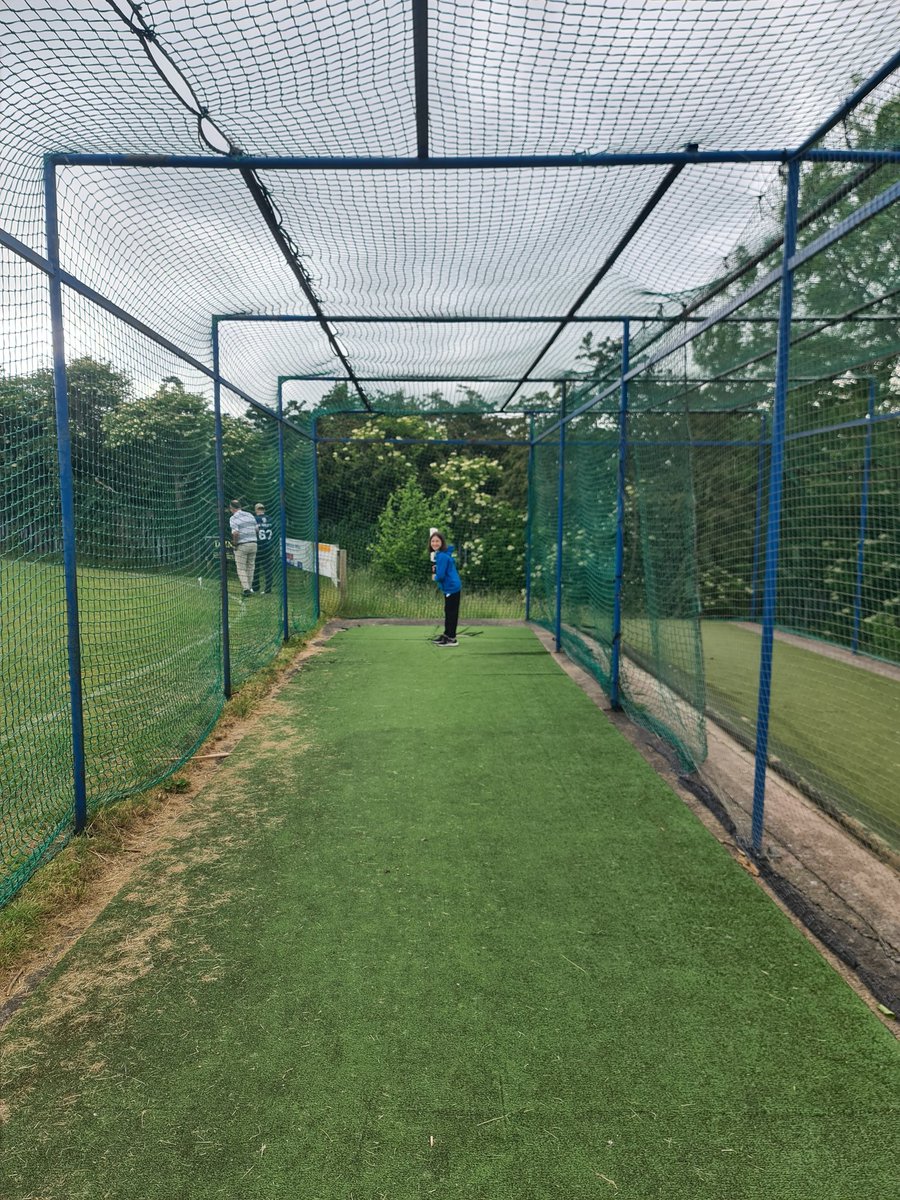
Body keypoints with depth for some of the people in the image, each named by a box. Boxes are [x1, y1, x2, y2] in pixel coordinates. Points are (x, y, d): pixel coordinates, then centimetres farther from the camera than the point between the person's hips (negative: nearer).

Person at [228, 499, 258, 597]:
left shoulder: (233, 518, -8)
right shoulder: (250, 515, 9)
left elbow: (235, 533, -20)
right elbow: (256, 529, 8)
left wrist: (234, 543, -7)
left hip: (241, 545, -5)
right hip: (253, 544, 5)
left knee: (241, 569, 3)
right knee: (250, 567, 15)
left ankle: (246, 588, -7)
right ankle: (249, 588, 20)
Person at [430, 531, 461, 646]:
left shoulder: (442, 556, -21)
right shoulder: (444, 554, 9)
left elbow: (440, 576, -24)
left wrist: (435, 578, -3)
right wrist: (436, 569, 3)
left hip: (451, 588, -10)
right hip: (451, 588, 10)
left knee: (451, 613, -1)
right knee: (448, 612, 19)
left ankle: (452, 639, 7)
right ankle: (446, 635, 31)